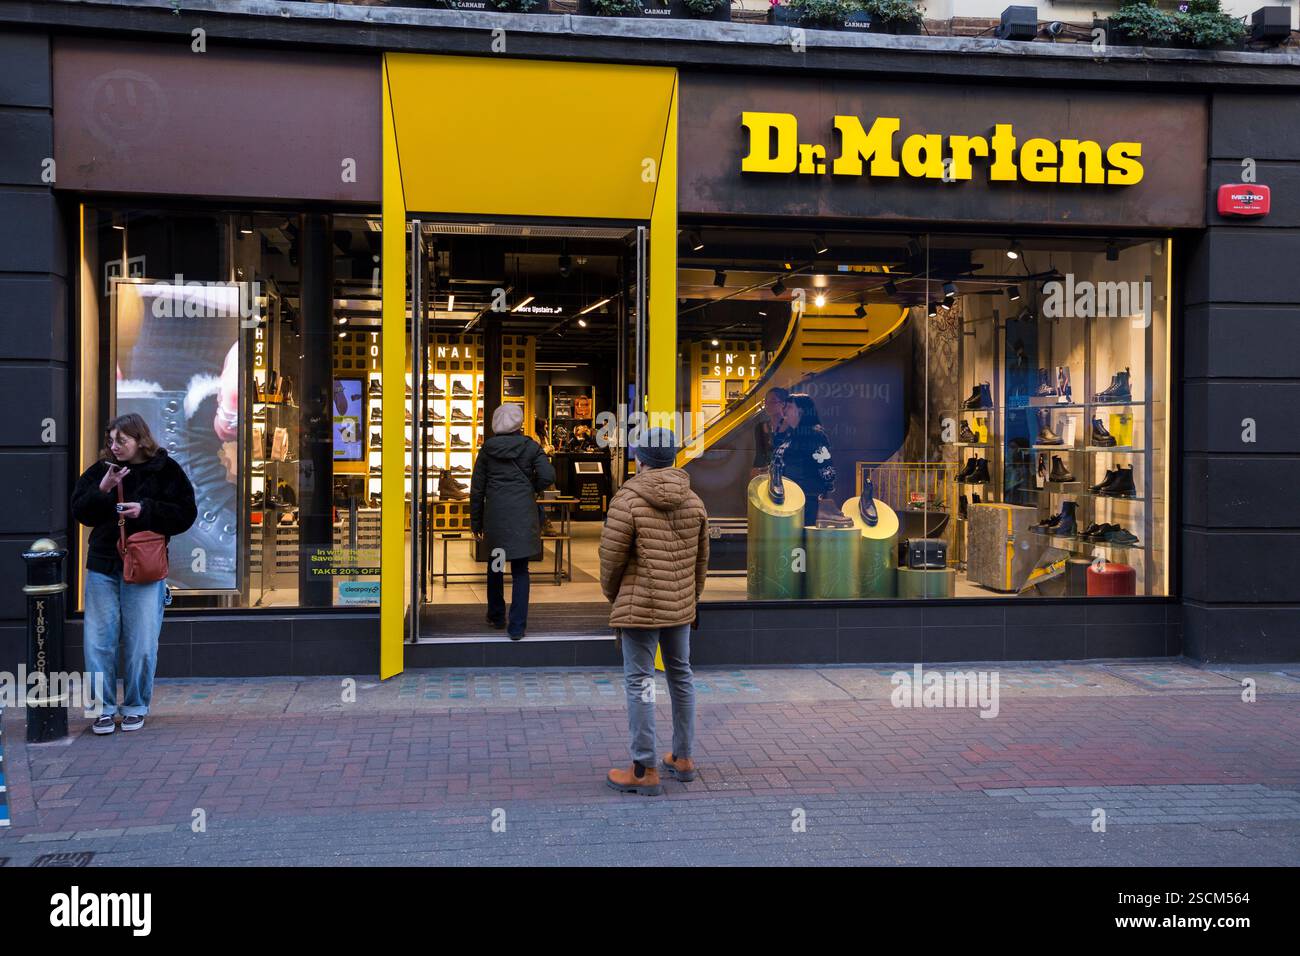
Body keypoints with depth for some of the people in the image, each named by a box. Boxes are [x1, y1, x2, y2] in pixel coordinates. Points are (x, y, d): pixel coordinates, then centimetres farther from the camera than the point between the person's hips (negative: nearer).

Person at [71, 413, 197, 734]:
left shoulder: (166, 470, -2)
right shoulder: (100, 470, 6)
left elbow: (185, 514, -5)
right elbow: (80, 512, 5)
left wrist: (146, 510, -16)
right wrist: (102, 490, -12)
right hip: (102, 566, 3)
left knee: (141, 643, 2)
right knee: (99, 640, 3)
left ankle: (135, 707, 17)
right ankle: (103, 707, 15)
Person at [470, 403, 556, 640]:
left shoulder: (487, 448, 2)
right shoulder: (531, 447, -1)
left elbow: (477, 488, 4)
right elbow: (548, 476, -11)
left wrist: (476, 522, 10)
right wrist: (529, 488, 9)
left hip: (495, 514, 1)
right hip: (523, 515, -1)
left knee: (495, 566, 19)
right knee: (520, 571, 2)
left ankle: (496, 616, 32)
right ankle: (517, 627, 0)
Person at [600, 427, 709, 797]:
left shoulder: (627, 500, -14)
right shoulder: (693, 501, 3)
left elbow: (611, 557, -11)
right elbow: (701, 558, 9)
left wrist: (612, 595, 8)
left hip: (640, 606, -6)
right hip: (680, 607, 6)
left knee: (639, 683, 0)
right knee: (681, 675, 17)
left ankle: (644, 771, 3)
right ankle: (683, 758, 26)